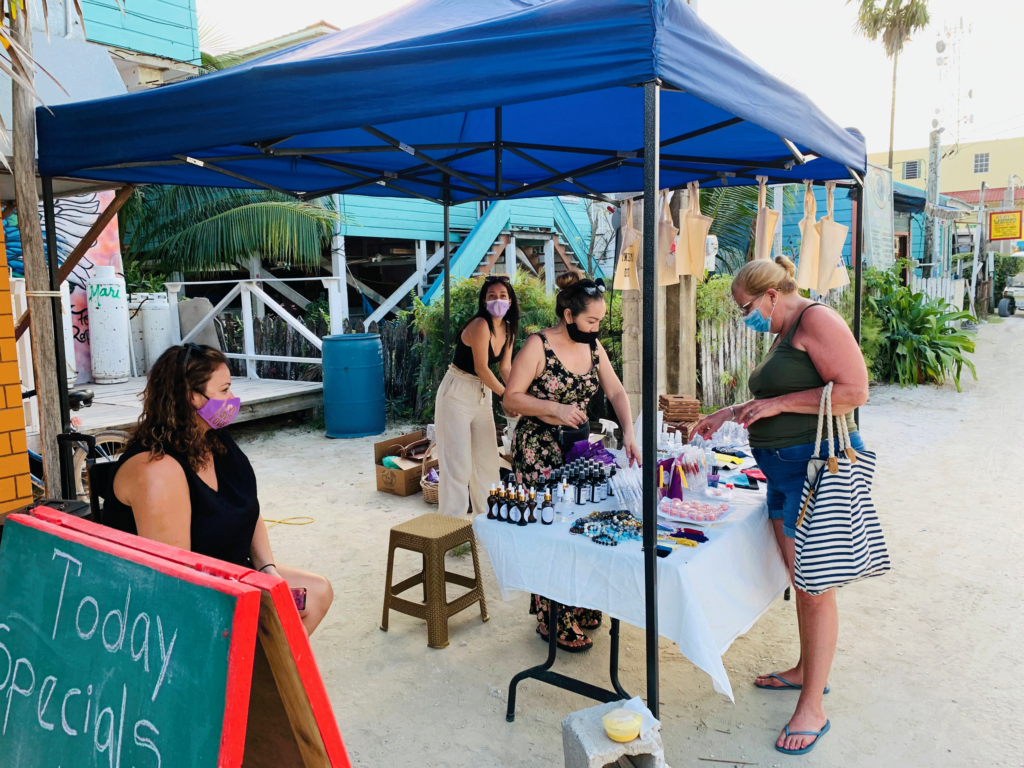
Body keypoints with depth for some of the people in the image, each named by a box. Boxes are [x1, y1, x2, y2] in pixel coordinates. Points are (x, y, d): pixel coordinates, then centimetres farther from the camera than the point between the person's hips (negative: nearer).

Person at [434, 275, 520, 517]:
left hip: (483, 395, 8)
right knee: (457, 463, -6)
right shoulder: (480, 325, -22)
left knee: (487, 460, 14)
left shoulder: (508, 329, 3)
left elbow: (505, 368, 6)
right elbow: (481, 369, -22)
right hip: (457, 394, -8)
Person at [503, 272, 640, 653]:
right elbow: (511, 398, -13)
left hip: (578, 446, 6)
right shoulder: (538, 346, -15)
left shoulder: (593, 347, 4)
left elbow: (616, 393, 5)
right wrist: (555, 408, -25)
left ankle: (580, 610, 27)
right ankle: (555, 622, 12)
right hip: (539, 451, -6)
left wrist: (629, 433, -8)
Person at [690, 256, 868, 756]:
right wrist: (731, 414, 22)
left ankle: (812, 709, 8)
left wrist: (776, 404, -18)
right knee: (801, 579, 18)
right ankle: (807, 670, 35)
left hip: (818, 464, -10)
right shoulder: (784, 334, 18)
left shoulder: (817, 320, -12)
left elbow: (854, 391, -21)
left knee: (815, 588, -2)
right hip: (785, 470, 10)